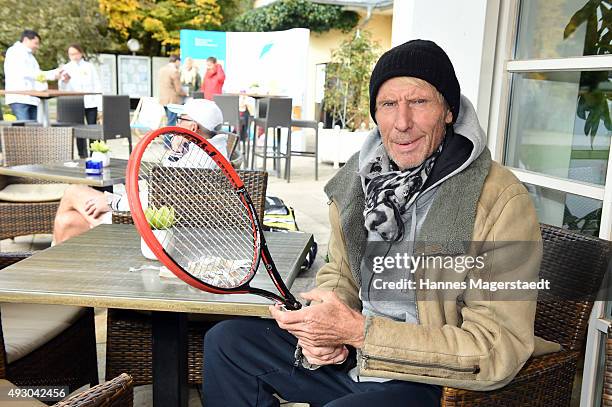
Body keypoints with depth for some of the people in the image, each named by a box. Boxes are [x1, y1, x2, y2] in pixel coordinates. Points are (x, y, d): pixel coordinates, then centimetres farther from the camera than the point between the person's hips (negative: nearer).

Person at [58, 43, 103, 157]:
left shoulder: (89, 66, 10)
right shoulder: (66, 68, 8)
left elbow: (97, 85, 8)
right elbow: (62, 87, -1)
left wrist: (100, 106, 0)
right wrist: (64, 81, -26)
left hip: (91, 104, 0)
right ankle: (83, 156, 1)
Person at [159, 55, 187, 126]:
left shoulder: (162, 69, 11)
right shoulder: (174, 71, -15)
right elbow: (178, 89, -15)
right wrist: (185, 94, 5)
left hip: (163, 99, 8)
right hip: (172, 101, -8)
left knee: (169, 120, 16)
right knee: (172, 123, -5)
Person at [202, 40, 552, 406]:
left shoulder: (502, 201, -20)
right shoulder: (360, 176, 0)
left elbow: (498, 353, -22)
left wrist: (359, 331, -26)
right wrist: (324, 331, -11)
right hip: (349, 355, 7)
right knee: (225, 341, 5)